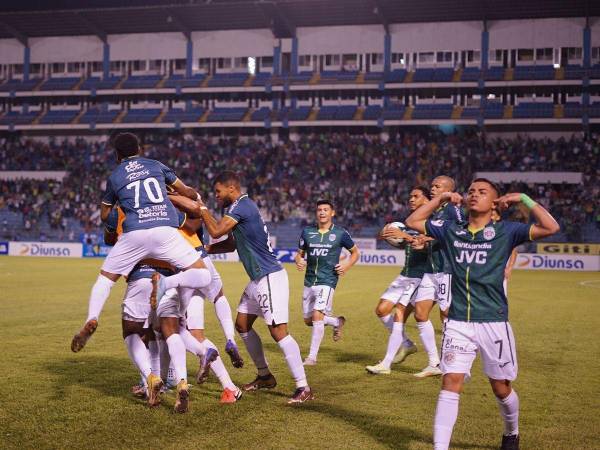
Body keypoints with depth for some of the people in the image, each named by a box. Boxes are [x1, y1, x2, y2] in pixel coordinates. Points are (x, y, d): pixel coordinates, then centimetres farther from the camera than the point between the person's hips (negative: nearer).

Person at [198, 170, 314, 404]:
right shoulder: (241, 207, 15)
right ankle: (265, 376, 27)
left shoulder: (242, 206, -15)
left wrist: (202, 208, -7)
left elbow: (216, 231, -22)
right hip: (258, 279, 11)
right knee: (242, 325, 16)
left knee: (278, 331, -13)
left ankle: (303, 388, -11)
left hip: (270, 278, -11)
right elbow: (231, 243, 23)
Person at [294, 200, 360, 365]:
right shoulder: (307, 232, 6)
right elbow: (300, 253, 14)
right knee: (308, 320, 10)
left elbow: (355, 252, 12)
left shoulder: (340, 233, -1)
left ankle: (312, 356, -8)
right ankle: (338, 322, 37)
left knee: (317, 316, -18)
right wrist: (299, 261, -9)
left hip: (327, 281, -5)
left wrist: (347, 265, -6)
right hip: (309, 281, 5)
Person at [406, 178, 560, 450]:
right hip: (458, 323, 2)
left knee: (501, 388, 11)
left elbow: (551, 227, -8)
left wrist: (524, 199, -5)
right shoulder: (450, 230, 10)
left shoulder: (505, 231, 1)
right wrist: (441, 198, 13)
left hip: (493, 323, -1)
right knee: (450, 384, -9)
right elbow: (412, 222, 19)